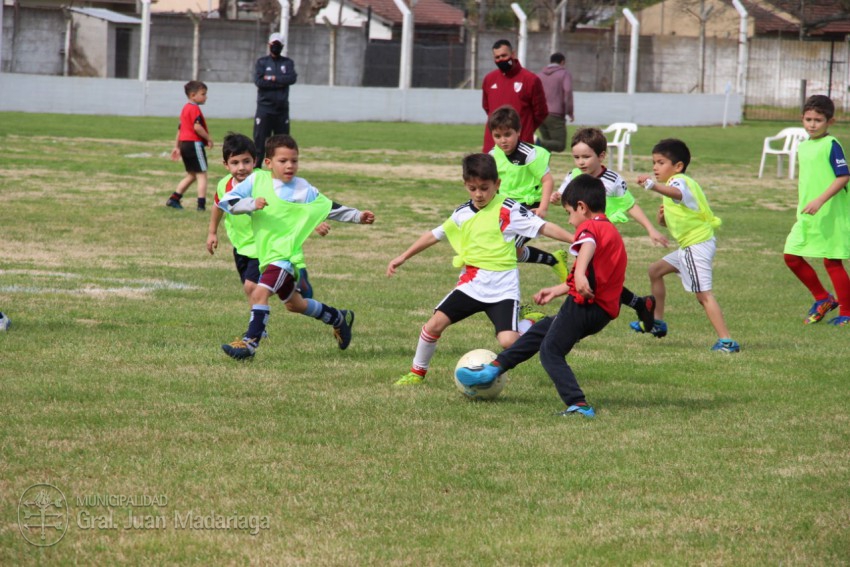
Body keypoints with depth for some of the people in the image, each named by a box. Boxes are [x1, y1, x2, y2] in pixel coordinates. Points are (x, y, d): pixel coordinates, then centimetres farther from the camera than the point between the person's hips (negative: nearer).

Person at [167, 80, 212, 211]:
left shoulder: (185, 108, 17)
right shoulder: (195, 109, -12)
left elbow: (180, 129, 21)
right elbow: (197, 127, -24)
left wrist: (176, 147, 24)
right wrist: (209, 138, -13)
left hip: (184, 144, 9)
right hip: (194, 143, -9)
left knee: (191, 175, 18)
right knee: (201, 175, -5)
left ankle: (174, 199, 15)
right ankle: (201, 204, -10)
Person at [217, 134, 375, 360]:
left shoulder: (303, 190, -3)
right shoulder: (257, 180, 0)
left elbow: (330, 208, 6)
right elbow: (226, 200, -5)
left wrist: (358, 216, -2)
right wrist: (251, 204, -21)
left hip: (286, 254, -5)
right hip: (266, 254, 5)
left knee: (260, 293, -24)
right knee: (294, 304, 21)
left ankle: (249, 343, -19)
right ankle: (339, 318, 42)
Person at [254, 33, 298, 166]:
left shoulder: (288, 62, 11)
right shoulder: (262, 62, 6)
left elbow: (292, 78, -8)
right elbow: (259, 81, -10)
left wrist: (273, 78, -11)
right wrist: (280, 83, -10)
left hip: (282, 108, 2)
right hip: (265, 108, -2)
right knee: (260, 140, -5)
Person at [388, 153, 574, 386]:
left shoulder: (508, 209, -6)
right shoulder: (462, 213, 10)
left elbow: (543, 227, -11)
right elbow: (435, 234, 23)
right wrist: (403, 257, 26)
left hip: (503, 287, -5)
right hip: (471, 284, 5)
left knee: (508, 341, -21)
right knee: (434, 324, -5)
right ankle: (417, 373, 16)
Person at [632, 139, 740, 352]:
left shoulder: (679, 180, -13)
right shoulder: (678, 183, 19)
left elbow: (677, 193, -41)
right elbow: (677, 222, 22)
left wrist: (653, 185, -59)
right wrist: (663, 220, 0)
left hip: (697, 245, -11)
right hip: (690, 245, 11)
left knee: (703, 293, -19)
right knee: (655, 270, 24)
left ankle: (726, 341, -28)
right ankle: (657, 323, 36)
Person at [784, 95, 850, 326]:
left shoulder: (831, 146, -13)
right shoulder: (803, 147, 11)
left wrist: (820, 201, -26)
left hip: (831, 216, -8)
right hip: (806, 217, 8)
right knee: (792, 256, 6)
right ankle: (823, 299, 21)